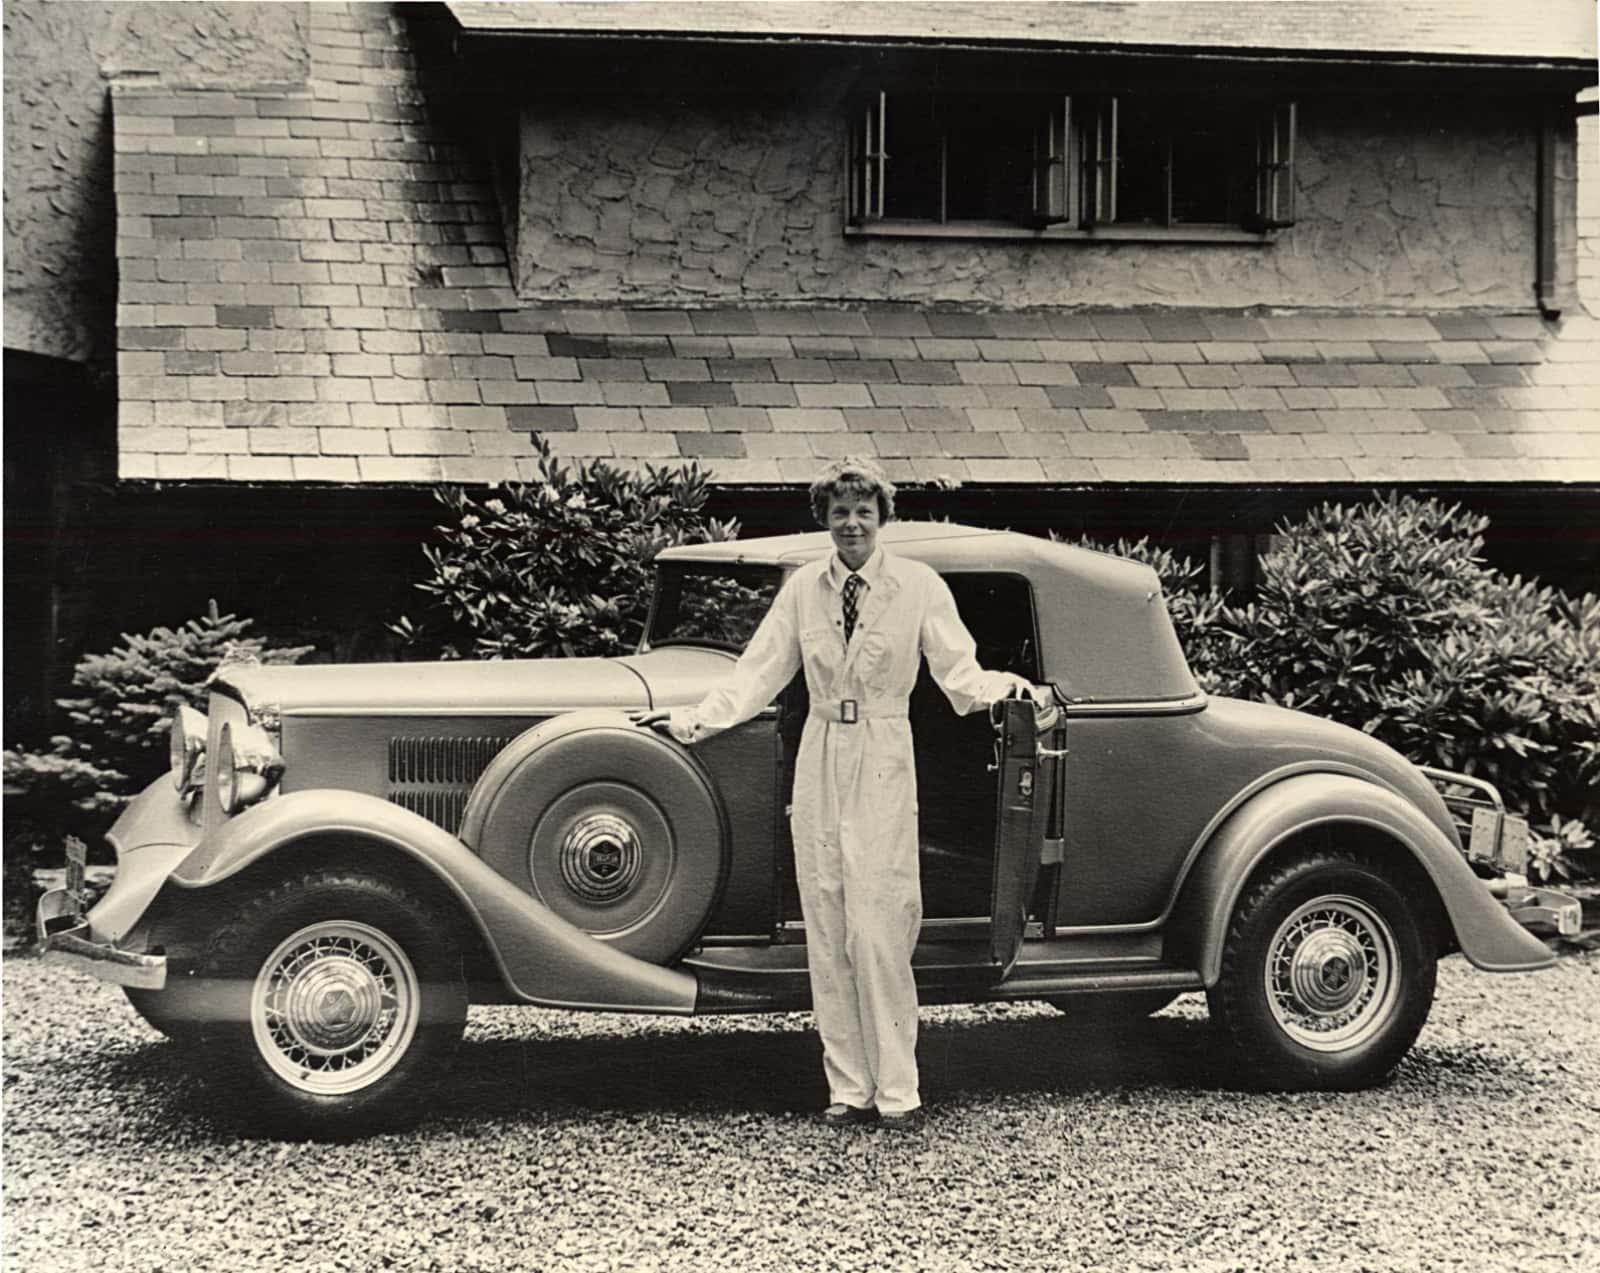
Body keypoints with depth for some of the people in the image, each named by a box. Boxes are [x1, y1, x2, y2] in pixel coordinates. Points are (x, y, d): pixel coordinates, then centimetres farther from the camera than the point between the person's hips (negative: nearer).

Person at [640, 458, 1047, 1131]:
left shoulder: (918, 585, -1)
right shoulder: (804, 587, 8)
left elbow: (958, 671, -2)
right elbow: (759, 672, 10)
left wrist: (1005, 688, -22)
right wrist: (695, 718, 1)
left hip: (883, 765, -4)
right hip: (819, 764, 4)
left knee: (876, 930, -9)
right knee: (826, 931, 4)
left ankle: (897, 1092, -1)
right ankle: (850, 1088, 11)